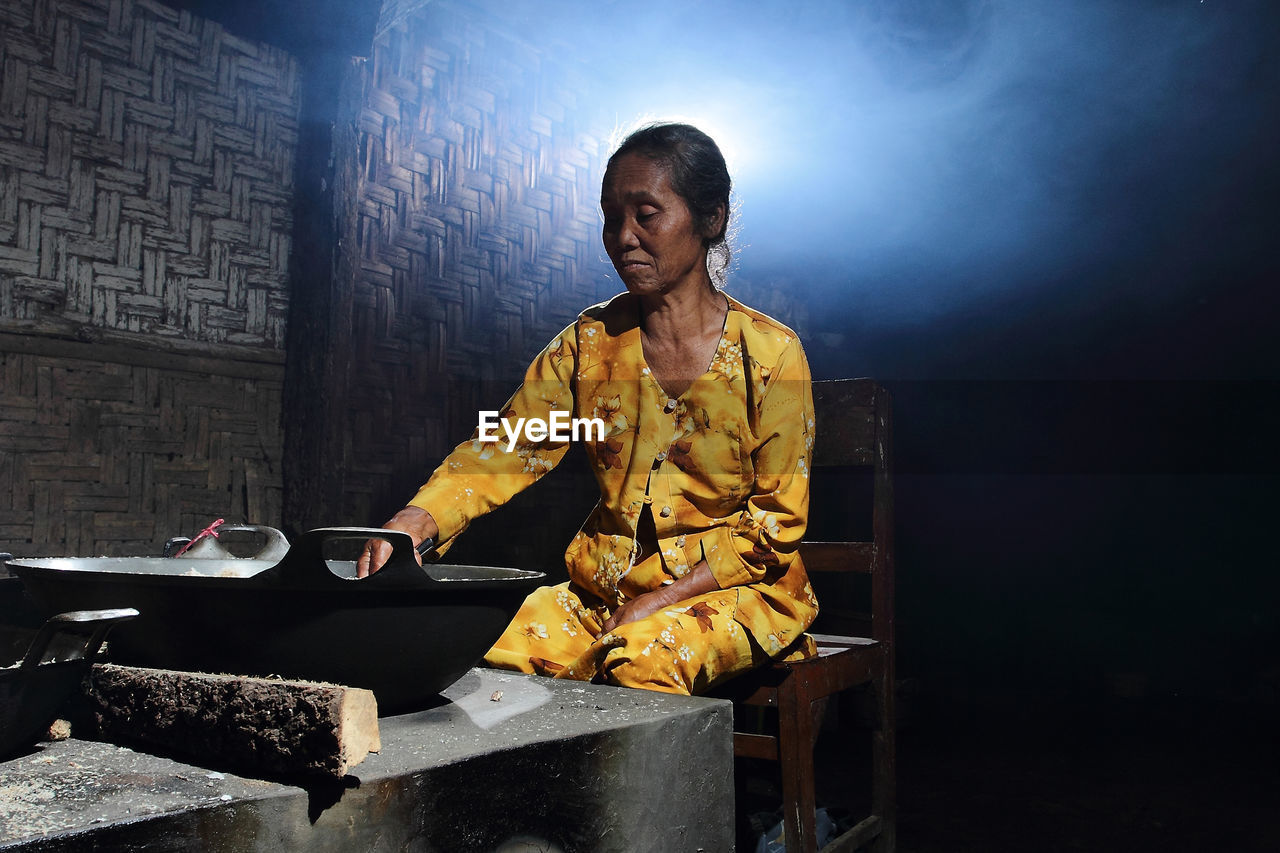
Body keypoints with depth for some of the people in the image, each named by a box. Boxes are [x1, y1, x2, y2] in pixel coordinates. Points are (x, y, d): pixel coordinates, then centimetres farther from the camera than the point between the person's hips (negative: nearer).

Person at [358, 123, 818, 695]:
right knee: (496, 648, -23)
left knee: (643, 658, -34)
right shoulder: (590, 341, 4)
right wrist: (414, 521, -24)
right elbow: (504, 450, -5)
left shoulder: (770, 353, -8)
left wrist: (664, 600, -15)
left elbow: (775, 522, -6)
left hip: (735, 587, -3)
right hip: (604, 584, 4)